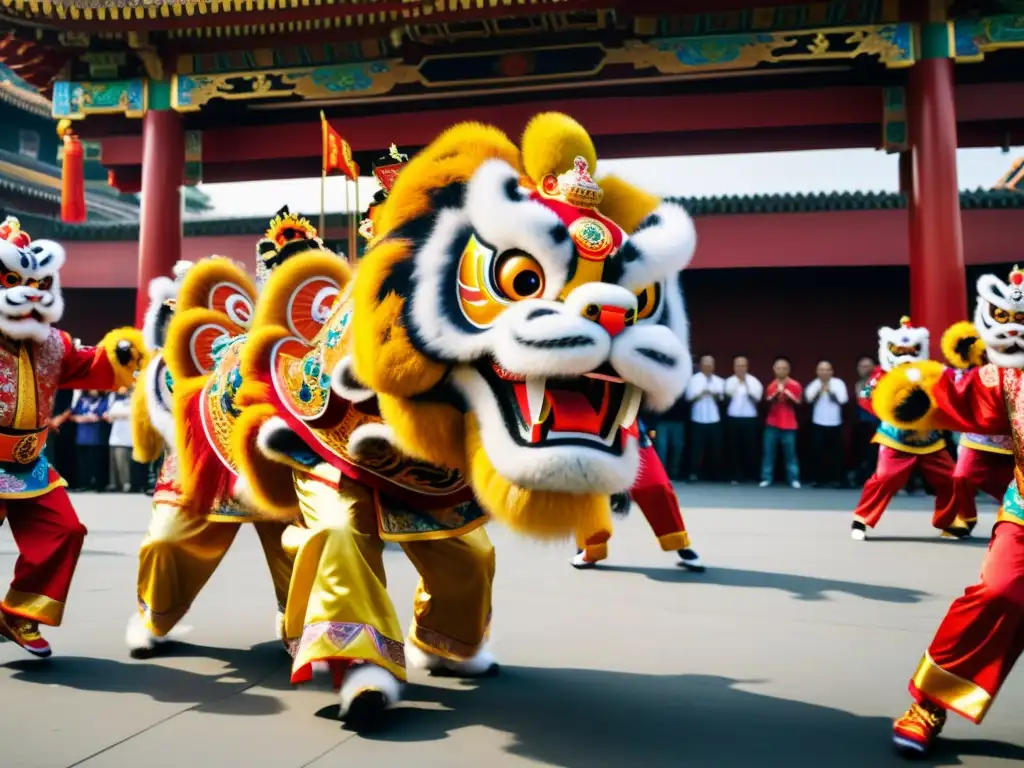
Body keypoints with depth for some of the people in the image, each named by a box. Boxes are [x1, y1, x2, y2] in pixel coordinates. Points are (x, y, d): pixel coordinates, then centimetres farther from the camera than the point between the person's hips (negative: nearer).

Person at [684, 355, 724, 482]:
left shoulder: (718, 381, 12)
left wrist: (716, 394, -14)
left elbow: (720, 399, 6)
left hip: (714, 419, 3)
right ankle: (694, 473, -2)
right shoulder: (694, 379, 3)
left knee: (715, 448, 4)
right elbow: (689, 397, -2)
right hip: (699, 419, -3)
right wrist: (701, 393, -14)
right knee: (697, 447, -5)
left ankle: (713, 475, 14)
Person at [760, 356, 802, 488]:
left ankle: (794, 479, 4)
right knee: (768, 452, 1)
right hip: (772, 424, 2)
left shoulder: (795, 385, -1)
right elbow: (767, 403, -1)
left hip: (789, 425, -2)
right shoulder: (771, 386, 7)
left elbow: (798, 404, -6)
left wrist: (787, 394, -18)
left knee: (790, 453, -2)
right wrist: (776, 393, -16)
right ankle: (767, 478, 6)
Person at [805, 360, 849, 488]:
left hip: (835, 424, -1)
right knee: (818, 451, -1)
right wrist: (820, 389, -15)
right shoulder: (814, 384, 5)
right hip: (818, 424, 1)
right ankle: (819, 479, 9)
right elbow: (809, 398, -11)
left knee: (836, 452, 1)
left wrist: (830, 390, -11)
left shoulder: (838, 383, 1)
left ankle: (836, 479, 9)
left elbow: (843, 399, -10)